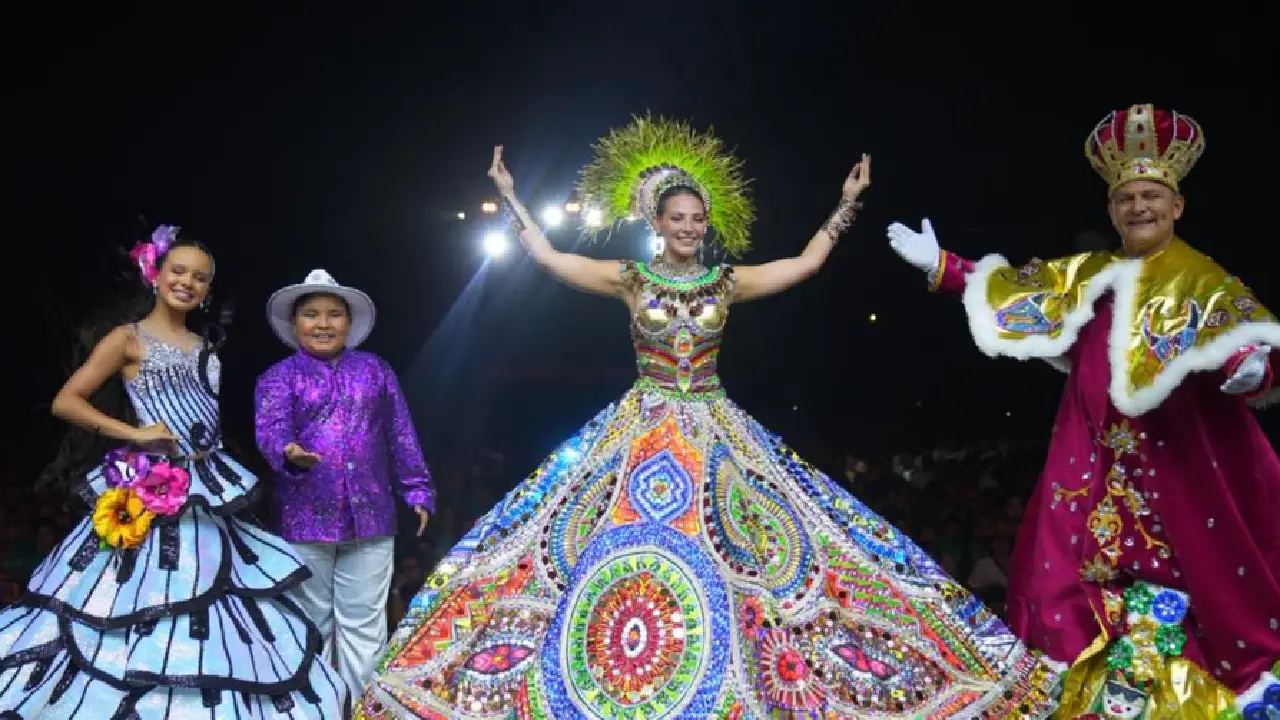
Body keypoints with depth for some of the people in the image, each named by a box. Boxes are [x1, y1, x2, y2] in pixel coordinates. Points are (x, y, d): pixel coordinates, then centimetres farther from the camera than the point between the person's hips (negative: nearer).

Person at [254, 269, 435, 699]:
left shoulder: (376, 370, 10)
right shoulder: (279, 377, 3)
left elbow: (401, 436, 11)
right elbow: (271, 430, -13)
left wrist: (416, 489, 8)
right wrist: (289, 452, -35)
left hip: (370, 516, 1)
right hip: (306, 519, -1)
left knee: (364, 626, 7)